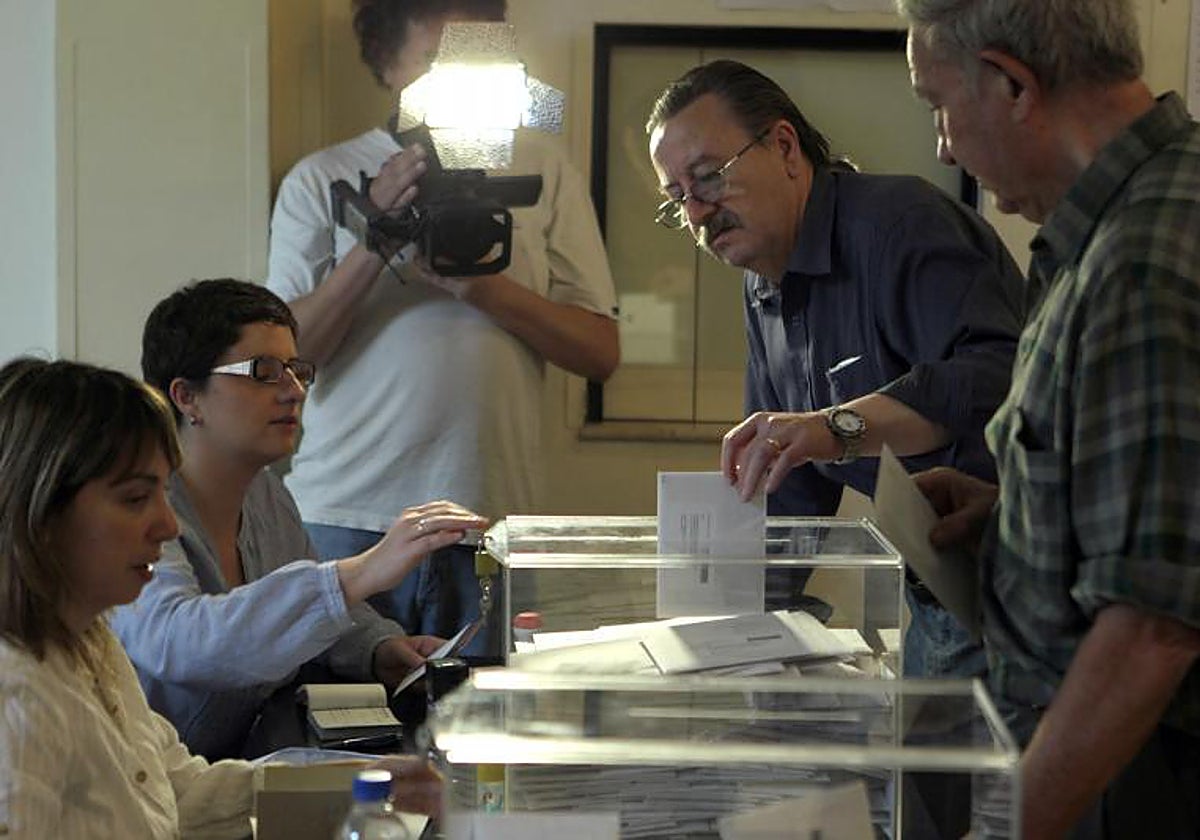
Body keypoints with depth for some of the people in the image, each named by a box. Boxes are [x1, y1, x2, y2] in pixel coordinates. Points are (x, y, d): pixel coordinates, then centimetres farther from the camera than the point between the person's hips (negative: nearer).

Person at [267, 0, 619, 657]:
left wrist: (484, 286, -10)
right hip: (344, 519, 0)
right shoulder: (321, 180, 6)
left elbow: (599, 351, 4)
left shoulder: (540, 171, 9)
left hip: (492, 519, 1)